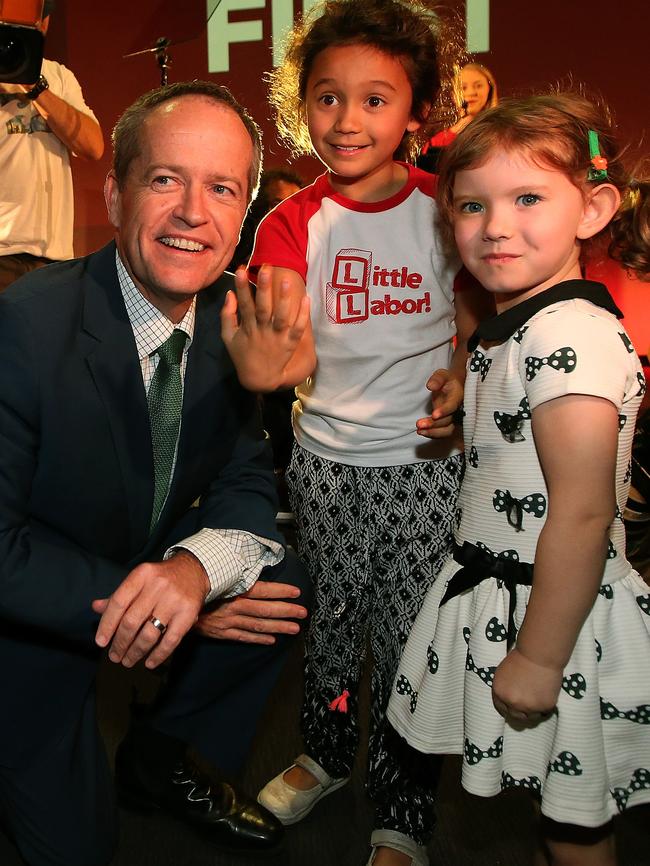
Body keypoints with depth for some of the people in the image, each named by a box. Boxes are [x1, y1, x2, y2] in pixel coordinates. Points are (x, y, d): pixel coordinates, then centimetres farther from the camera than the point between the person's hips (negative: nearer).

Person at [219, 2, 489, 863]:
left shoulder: (445, 206, -4)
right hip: (326, 459, 2)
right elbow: (292, 345, -17)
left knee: (408, 634, 4)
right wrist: (268, 362, -42)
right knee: (331, 615, 18)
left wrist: (461, 378, -18)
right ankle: (327, 753, 45)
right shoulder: (294, 222, -4)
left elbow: (474, 317, 4)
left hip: (424, 459, -1)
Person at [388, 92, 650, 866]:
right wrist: (462, 414, 2)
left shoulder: (572, 337, -24)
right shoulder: (512, 325, 6)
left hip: (553, 614, -9)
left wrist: (537, 658, -21)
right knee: (552, 801, 27)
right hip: (500, 595, 9)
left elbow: (583, 515, -26)